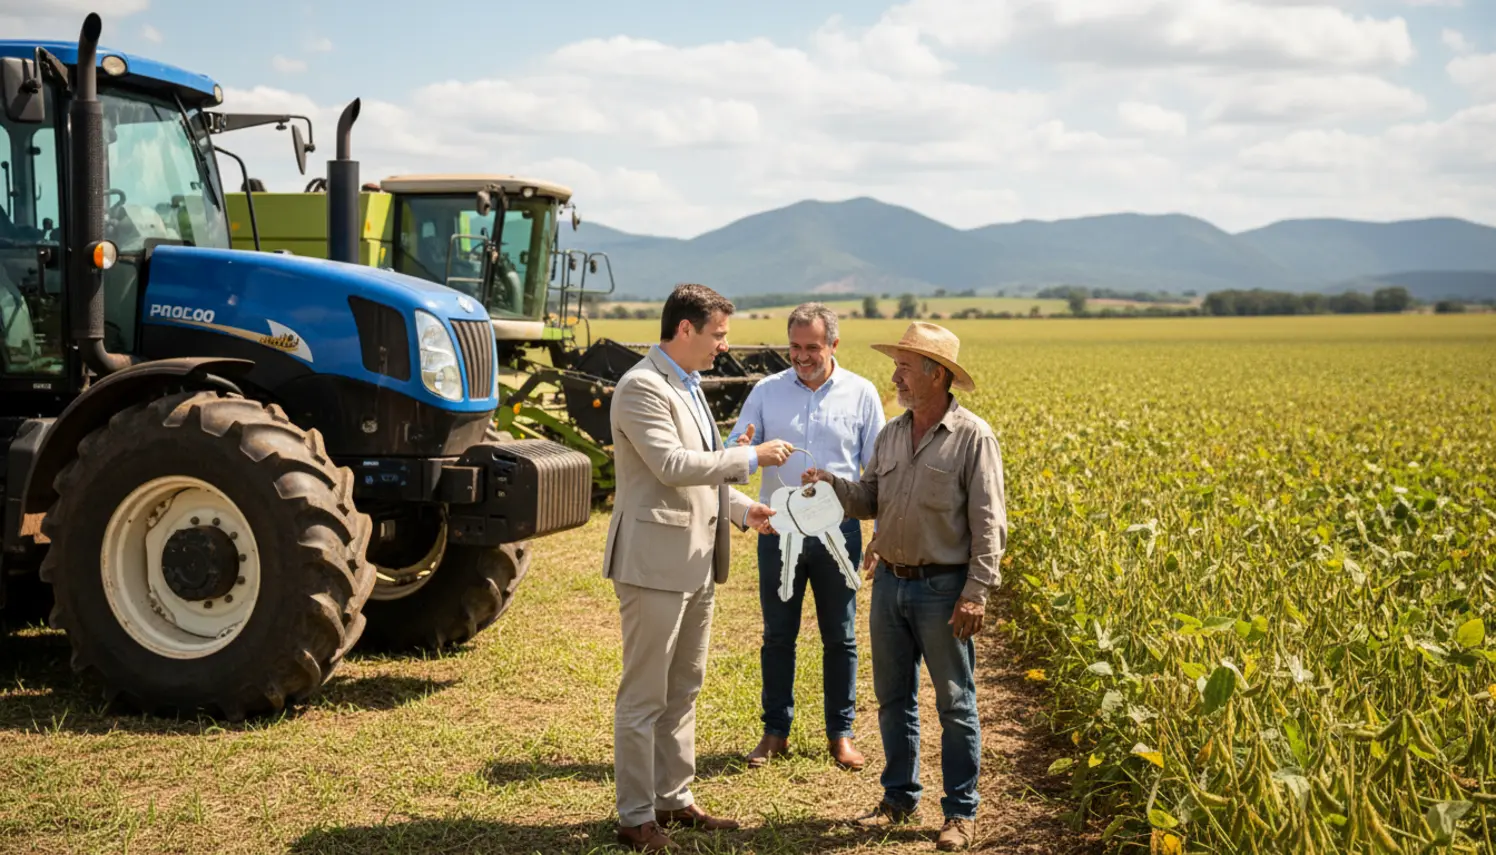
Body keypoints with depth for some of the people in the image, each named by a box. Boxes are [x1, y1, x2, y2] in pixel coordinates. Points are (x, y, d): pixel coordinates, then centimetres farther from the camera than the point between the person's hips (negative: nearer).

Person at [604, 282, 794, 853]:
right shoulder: (641, 388, -14)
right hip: (655, 561, -10)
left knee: (683, 691, 16)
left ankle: (675, 800, 27)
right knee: (643, 696, 0)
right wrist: (751, 457, -17)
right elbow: (672, 465, -23)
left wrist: (742, 508, 11)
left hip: (697, 563, 10)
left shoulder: (687, 386, 16)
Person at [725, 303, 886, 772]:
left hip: (838, 530, -1)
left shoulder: (861, 394, 1)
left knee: (840, 638, 9)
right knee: (777, 636, 8)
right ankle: (775, 731, 21)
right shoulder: (767, 390, 2)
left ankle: (840, 733, 22)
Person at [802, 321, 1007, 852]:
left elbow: (988, 524, -12)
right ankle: (899, 798, 27)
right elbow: (870, 501, 13)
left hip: (943, 588, -6)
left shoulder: (973, 437, -10)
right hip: (890, 583, 6)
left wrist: (976, 592, -18)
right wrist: (832, 484, -6)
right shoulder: (891, 434, 9)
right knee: (893, 698, 13)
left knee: (955, 703, 4)